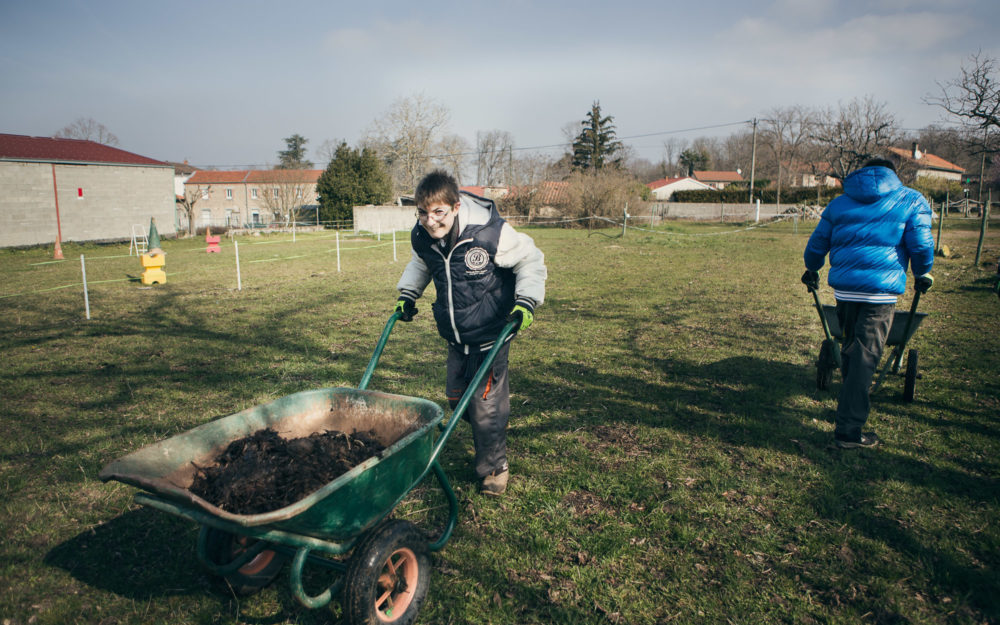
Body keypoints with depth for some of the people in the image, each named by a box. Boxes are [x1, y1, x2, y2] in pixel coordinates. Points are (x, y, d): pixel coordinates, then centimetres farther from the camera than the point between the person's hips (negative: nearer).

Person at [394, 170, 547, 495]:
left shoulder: (490, 233, -25)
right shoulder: (421, 238, -8)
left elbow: (530, 260, -11)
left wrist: (526, 301, -20)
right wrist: (408, 293, 13)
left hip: (490, 334, -6)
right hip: (455, 336, 6)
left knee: (485, 403, -2)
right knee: (456, 398, 15)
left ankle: (494, 467, 20)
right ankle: (488, 434, 44)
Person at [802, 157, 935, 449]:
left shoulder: (839, 203, 16)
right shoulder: (912, 201, 7)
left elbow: (816, 244, 18)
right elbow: (921, 245, 0)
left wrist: (812, 270, 36)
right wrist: (923, 275, 19)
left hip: (844, 287, 4)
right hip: (881, 289, -4)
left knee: (851, 348, 22)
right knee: (864, 357, -4)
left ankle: (852, 400, 37)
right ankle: (849, 430, -5)